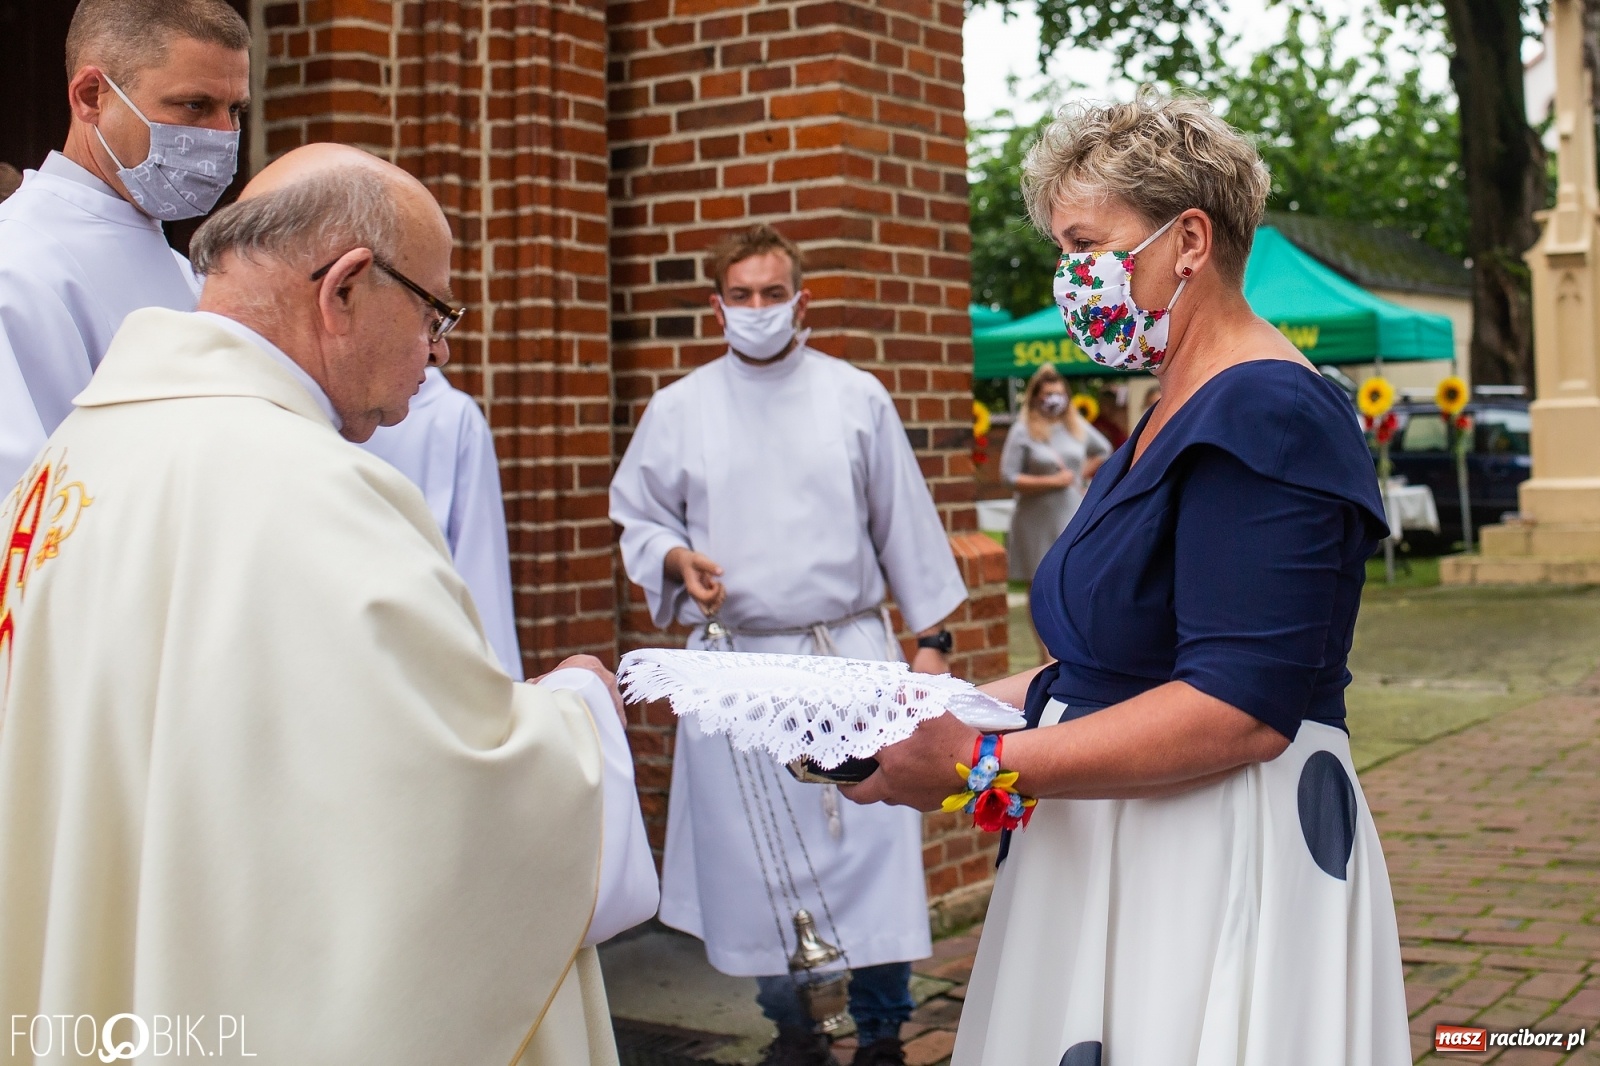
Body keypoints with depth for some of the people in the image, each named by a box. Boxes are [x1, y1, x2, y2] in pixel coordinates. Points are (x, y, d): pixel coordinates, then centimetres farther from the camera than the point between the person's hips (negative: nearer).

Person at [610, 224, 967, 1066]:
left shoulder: (857, 397, 5)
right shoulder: (678, 409, 6)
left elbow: (905, 525, 7)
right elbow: (638, 519, 14)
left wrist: (930, 638, 5)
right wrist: (677, 559, -8)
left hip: (849, 652, -1)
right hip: (732, 660, 1)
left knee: (872, 840, -4)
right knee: (755, 857, 5)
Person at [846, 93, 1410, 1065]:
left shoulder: (1266, 414, -15)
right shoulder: (1175, 417, 15)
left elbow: (1241, 711, -24)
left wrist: (982, 767, -24)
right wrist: (955, 706, 7)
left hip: (1226, 867, -9)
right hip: (1118, 854, 9)